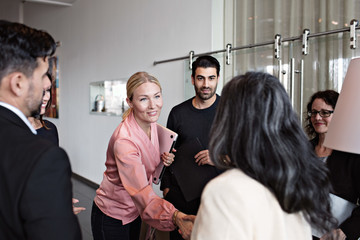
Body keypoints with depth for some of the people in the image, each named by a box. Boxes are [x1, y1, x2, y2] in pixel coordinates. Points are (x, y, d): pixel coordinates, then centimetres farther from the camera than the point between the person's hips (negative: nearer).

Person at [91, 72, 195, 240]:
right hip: (111, 218, -7)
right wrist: (176, 216, -54)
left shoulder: (151, 122, -7)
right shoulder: (124, 140, -32)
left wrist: (163, 158, -11)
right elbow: (142, 193, -40)